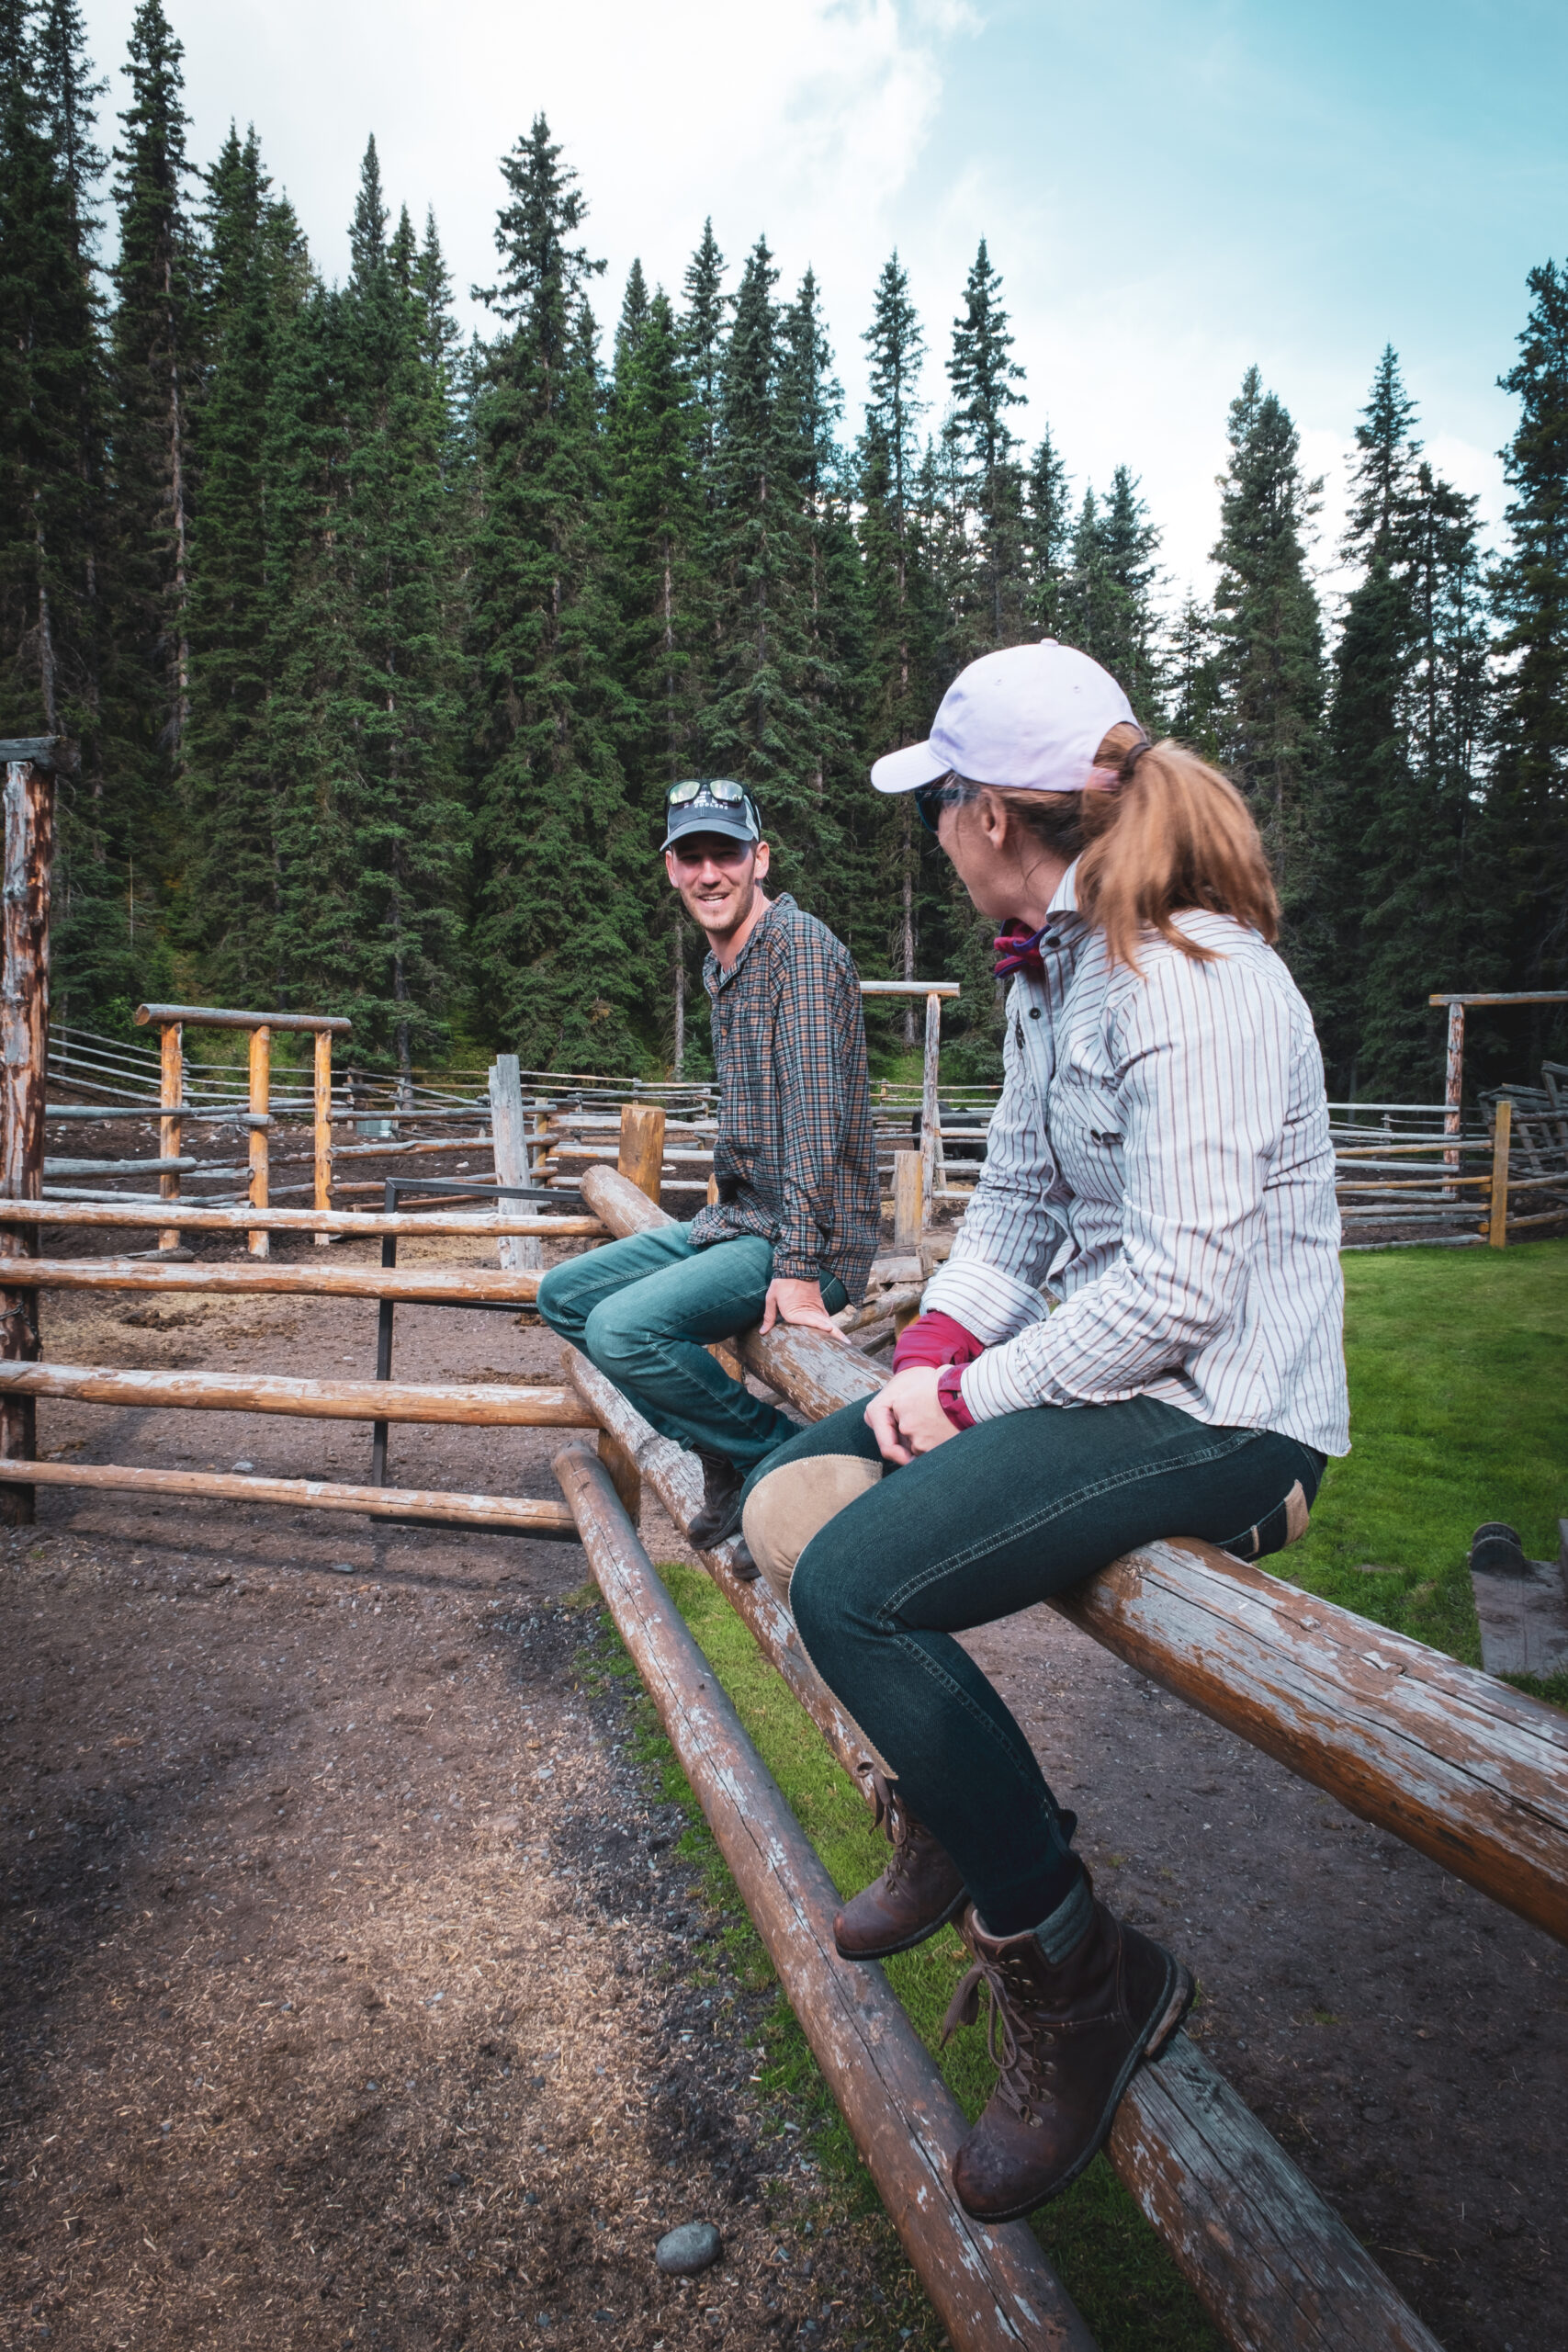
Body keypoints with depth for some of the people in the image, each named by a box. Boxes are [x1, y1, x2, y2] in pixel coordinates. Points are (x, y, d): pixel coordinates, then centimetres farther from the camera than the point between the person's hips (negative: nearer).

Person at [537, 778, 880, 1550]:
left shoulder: (799, 944, -15)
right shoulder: (719, 966, 15)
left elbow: (815, 1110, -24)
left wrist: (800, 1267, -28)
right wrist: (722, 1218, 20)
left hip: (808, 1236, -10)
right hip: (734, 1218, 10)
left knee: (622, 1330, -26)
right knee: (563, 1296, 11)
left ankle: (789, 1458, -6)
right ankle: (727, 1449, 10)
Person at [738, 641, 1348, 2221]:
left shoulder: (1185, 981, -21)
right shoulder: (1049, 964, 9)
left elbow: (1177, 1292, -26)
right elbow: (1015, 1196, 11)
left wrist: (975, 1401, -16)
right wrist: (933, 1353, -5)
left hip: (1220, 1407, -9)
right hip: (1089, 1362, 10)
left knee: (856, 1585, -23)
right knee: (786, 1499, 7)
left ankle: (1078, 1973, -1)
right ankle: (949, 1817, 22)